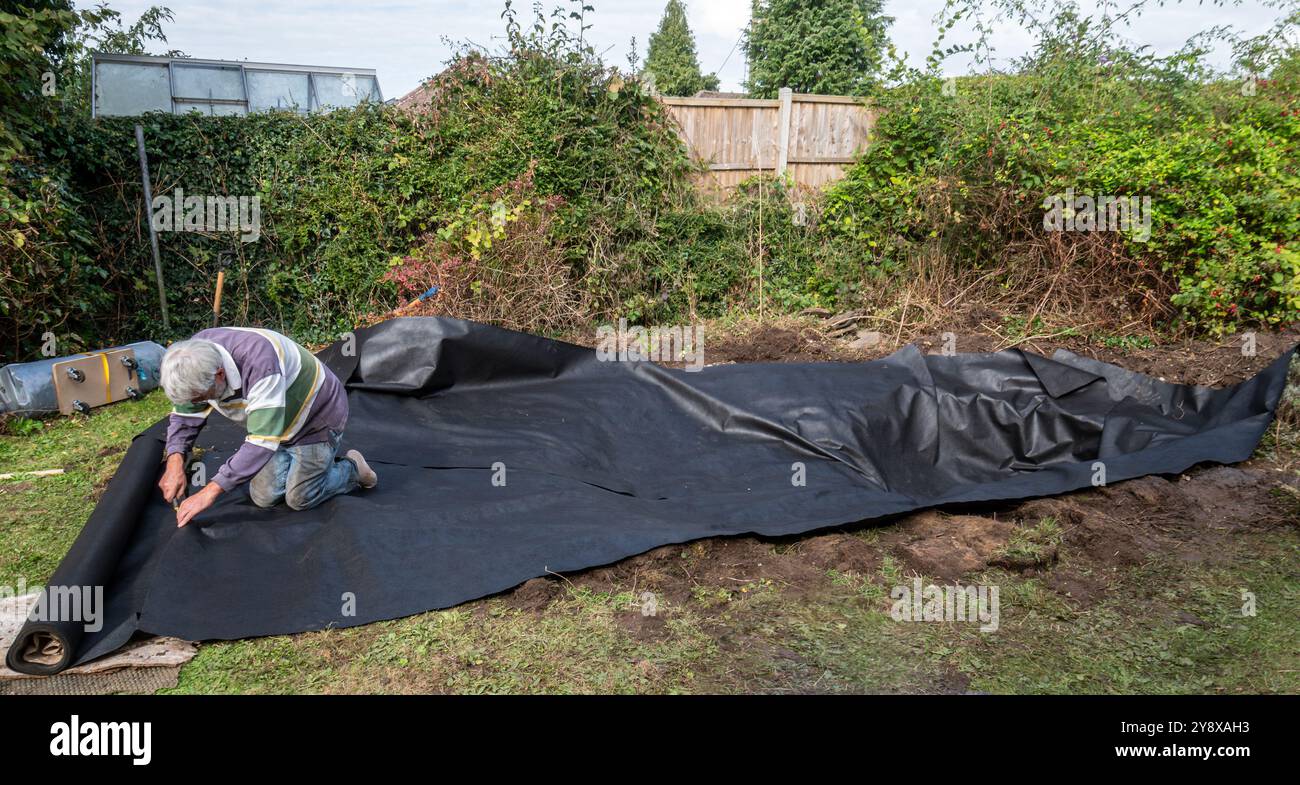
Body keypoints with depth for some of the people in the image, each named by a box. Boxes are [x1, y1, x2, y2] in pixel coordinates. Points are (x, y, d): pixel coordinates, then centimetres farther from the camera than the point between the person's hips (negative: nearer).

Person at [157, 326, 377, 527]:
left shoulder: (259, 362, -42)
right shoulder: (194, 358, -20)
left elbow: (262, 440, -43)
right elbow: (186, 414, -4)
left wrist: (211, 490, -42)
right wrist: (175, 461, -21)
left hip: (317, 415, -7)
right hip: (279, 423, 7)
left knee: (300, 498, -4)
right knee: (264, 497, 4)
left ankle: (352, 469, 19)